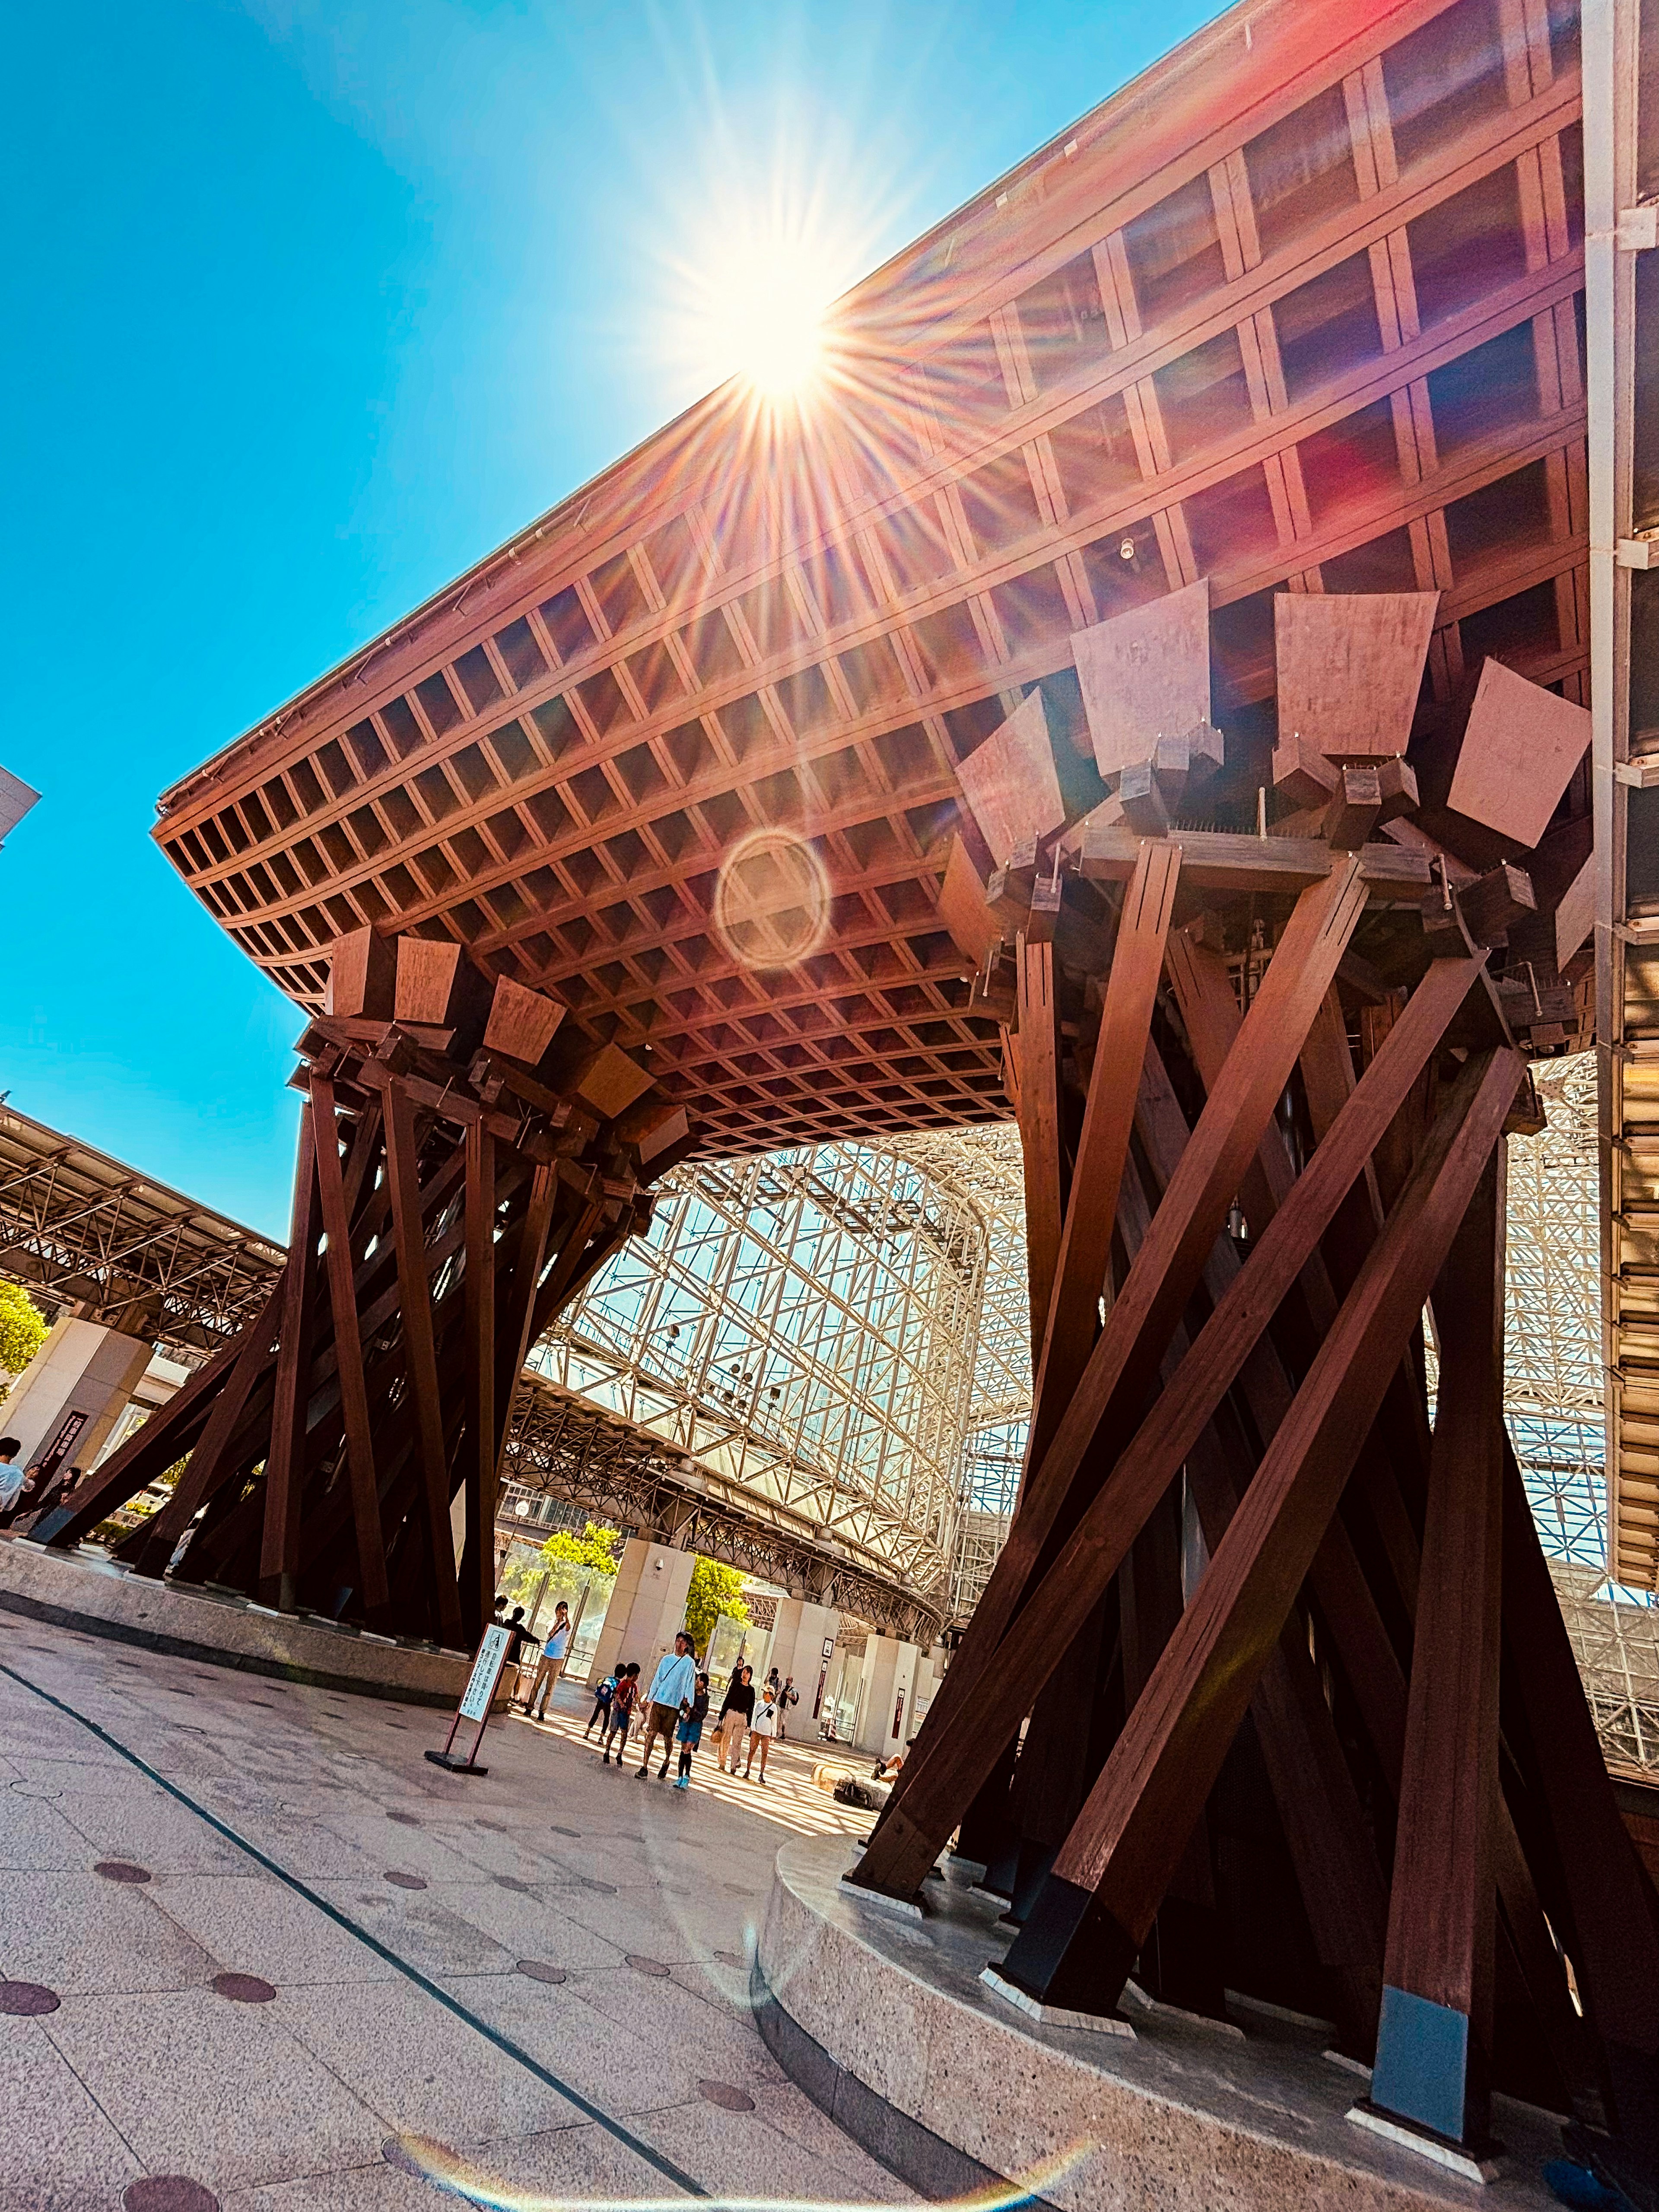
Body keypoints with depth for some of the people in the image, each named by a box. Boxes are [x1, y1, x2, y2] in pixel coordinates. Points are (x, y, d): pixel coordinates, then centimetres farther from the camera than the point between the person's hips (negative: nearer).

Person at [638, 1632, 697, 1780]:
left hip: (674, 1705, -3)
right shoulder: (666, 1659, 11)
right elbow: (657, 1680, 14)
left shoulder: (690, 1663, 0)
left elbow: (689, 1686, -2)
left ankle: (666, 1763, 27)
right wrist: (649, 1698, 10)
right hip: (658, 1701, 3)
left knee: (668, 1737, 4)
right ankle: (644, 1767, 1)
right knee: (651, 1733, -4)